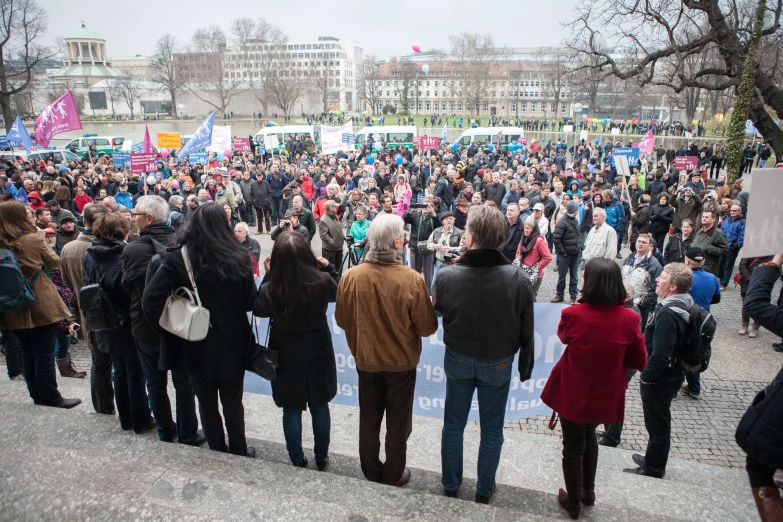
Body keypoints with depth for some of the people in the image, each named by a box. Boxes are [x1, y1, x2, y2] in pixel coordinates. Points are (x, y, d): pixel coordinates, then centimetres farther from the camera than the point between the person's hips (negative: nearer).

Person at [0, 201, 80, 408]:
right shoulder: (33, 240, -14)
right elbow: (54, 262, -1)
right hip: (41, 305, -5)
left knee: (27, 352, 15)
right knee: (44, 353, 2)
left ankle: (37, 394, 24)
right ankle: (50, 396, 9)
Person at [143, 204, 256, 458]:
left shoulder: (177, 259, -13)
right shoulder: (238, 258, -12)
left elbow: (150, 300, -18)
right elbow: (250, 302, -8)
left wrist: (166, 326, -3)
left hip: (197, 346, 0)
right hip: (232, 344, 0)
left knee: (207, 402, 18)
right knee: (233, 402, 16)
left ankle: (218, 452, 33)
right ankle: (238, 453, 29)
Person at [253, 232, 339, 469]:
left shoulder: (270, 289, -24)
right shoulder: (322, 281, -21)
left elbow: (258, 310, 0)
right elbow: (337, 293, 3)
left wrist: (268, 276, -1)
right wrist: (329, 268, 5)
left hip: (286, 357, -1)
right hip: (319, 353, 1)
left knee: (291, 410, 18)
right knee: (320, 407, 19)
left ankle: (297, 460, 31)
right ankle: (321, 458, 35)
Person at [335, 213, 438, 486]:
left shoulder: (350, 277, -18)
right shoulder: (411, 280, -26)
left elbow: (342, 320, -5)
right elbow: (427, 327, -16)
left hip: (366, 360, 2)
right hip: (401, 362, -2)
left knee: (368, 421, 22)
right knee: (398, 424, 19)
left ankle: (371, 472, 40)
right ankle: (393, 475, 36)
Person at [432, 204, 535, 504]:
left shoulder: (447, 276, -23)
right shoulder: (518, 280, -22)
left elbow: (438, 311, -1)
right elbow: (527, 332, -10)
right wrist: (526, 367, 5)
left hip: (458, 360, 1)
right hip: (497, 364, 0)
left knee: (453, 424, 20)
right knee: (492, 430, 19)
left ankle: (450, 484, 38)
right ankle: (484, 490, 34)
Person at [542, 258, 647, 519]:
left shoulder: (573, 314, -23)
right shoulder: (629, 318, -17)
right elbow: (639, 362, -4)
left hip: (573, 393, -3)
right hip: (605, 395, 3)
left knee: (573, 446, 16)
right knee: (589, 435, 30)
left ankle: (574, 502, 35)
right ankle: (588, 491, 45)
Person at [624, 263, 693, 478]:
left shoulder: (668, 313, -29)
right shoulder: (684, 305, 2)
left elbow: (661, 354, -31)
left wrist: (646, 376, -16)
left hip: (659, 379, -10)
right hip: (672, 373, 10)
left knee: (657, 424, 8)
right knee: (659, 421, 24)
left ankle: (653, 469, 25)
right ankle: (654, 459, 42)